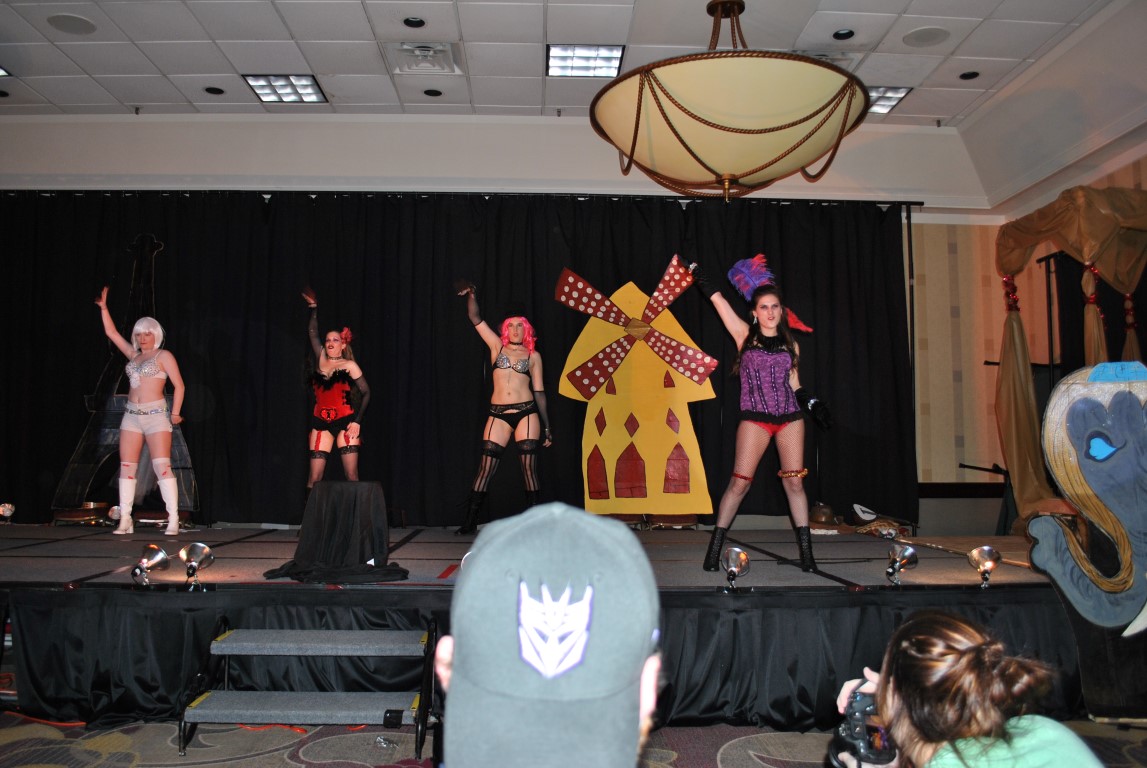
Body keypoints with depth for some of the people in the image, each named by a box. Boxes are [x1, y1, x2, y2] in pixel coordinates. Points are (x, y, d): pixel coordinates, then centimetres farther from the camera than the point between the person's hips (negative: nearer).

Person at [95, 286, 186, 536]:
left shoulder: (163, 356, 0)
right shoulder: (133, 354, 17)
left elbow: (179, 385, -4)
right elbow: (111, 332, 22)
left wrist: (175, 413, -8)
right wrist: (103, 307, 16)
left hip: (156, 415, -6)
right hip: (131, 415, 7)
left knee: (162, 466, -13)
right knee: (127, 467, 3)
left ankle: (173, 520, -13)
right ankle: (125, 520, 7)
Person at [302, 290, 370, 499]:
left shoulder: (349, 365, 1)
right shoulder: (321, 360, 11)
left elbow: (366, 393, 0)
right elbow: (312, 332, 18)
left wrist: (357, 421, -8)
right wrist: (314, 307, 17)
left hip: (345, 422, -3)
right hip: (321, 422, 3)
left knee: (351, 475, -8)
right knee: (314, 476, -3)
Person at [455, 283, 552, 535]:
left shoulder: (533, 355, 11)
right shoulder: (497, 346, 13)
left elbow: (539, 391, 11)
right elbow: (476, 319, 10)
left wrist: (546, 426, 9)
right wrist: (472, 295, -5)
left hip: (527, 413, -1)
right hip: (498, 415, 1)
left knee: (529, 468, -1)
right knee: (485, 468, -1)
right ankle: (470, 522, 6)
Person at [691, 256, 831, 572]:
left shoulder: (790, 343, 11)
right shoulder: (745, 335, 3)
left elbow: (794, 384, 18)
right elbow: (717, 299, 1)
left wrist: (812, 403, 6)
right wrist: (696, 272, 3)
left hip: (790, 418, 3)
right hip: (755, 419, -3)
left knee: (794, 482, 3)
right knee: (739, 483, -6)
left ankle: (806, 553, 9)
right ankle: (714, 550, 2)